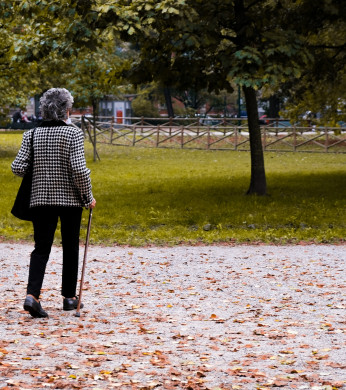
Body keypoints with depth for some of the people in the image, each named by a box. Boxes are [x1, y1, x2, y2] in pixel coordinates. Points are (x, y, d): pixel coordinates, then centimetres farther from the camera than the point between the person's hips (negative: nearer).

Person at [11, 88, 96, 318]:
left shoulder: (32, 135, -1)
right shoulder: (73, 134, -10)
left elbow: (18, 168, -5)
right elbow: (80, 170, -17)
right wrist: (88, 197, -4)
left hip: (41, 199, 3)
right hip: (70, 199, -2)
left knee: (41, 249, 4)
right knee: (70, 248, 13)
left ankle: (32, 295, -15)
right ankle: (69, 297, 20)